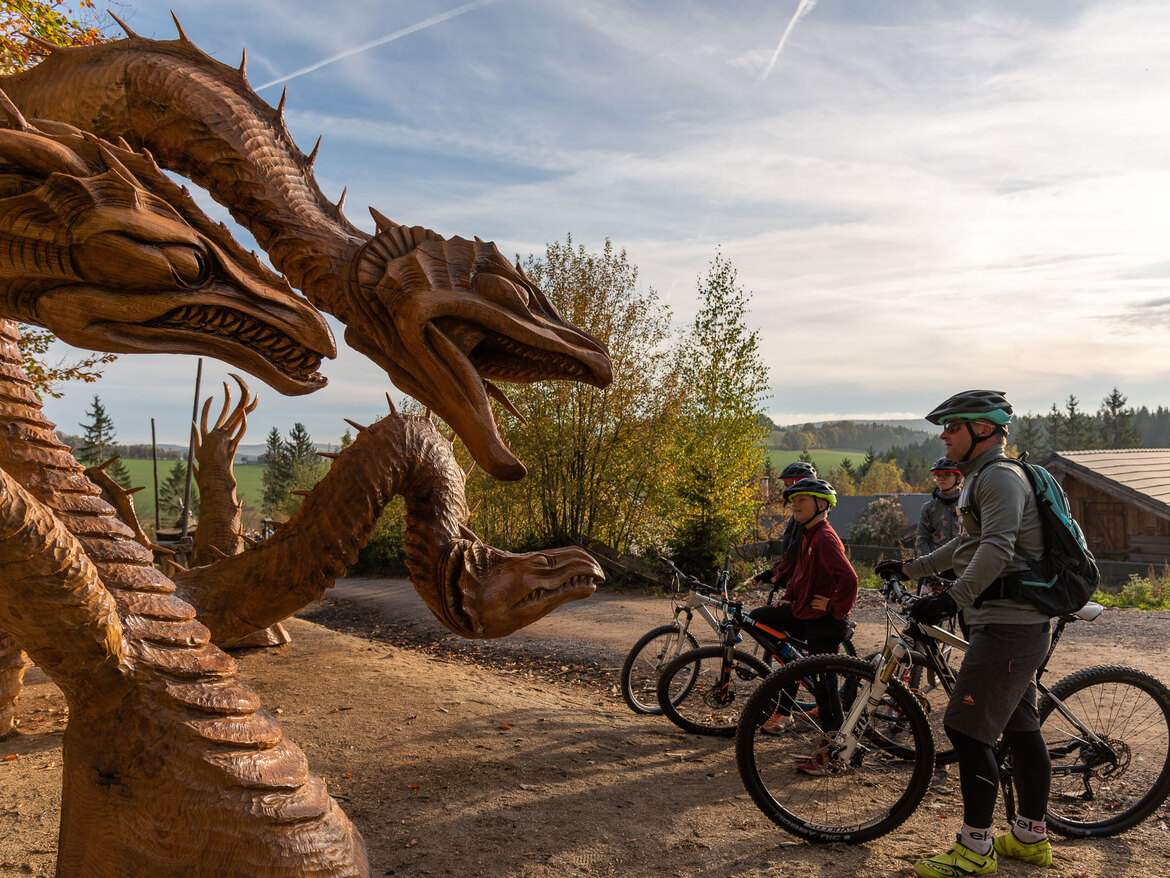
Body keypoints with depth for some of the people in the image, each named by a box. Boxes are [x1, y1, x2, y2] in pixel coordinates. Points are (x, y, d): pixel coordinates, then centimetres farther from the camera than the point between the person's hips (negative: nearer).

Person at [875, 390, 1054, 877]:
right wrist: (911, 568, 27)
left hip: (1007, 625, -11)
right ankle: (1031, 837, 28)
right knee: (1020, 728, 16)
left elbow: (997, 549, -28)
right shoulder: (984, 478, 19)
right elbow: (968, 544, 28)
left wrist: (953, 598, -37)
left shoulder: (1000, 476, -14)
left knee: (967, 729, -8)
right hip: (1017, 622, 11)